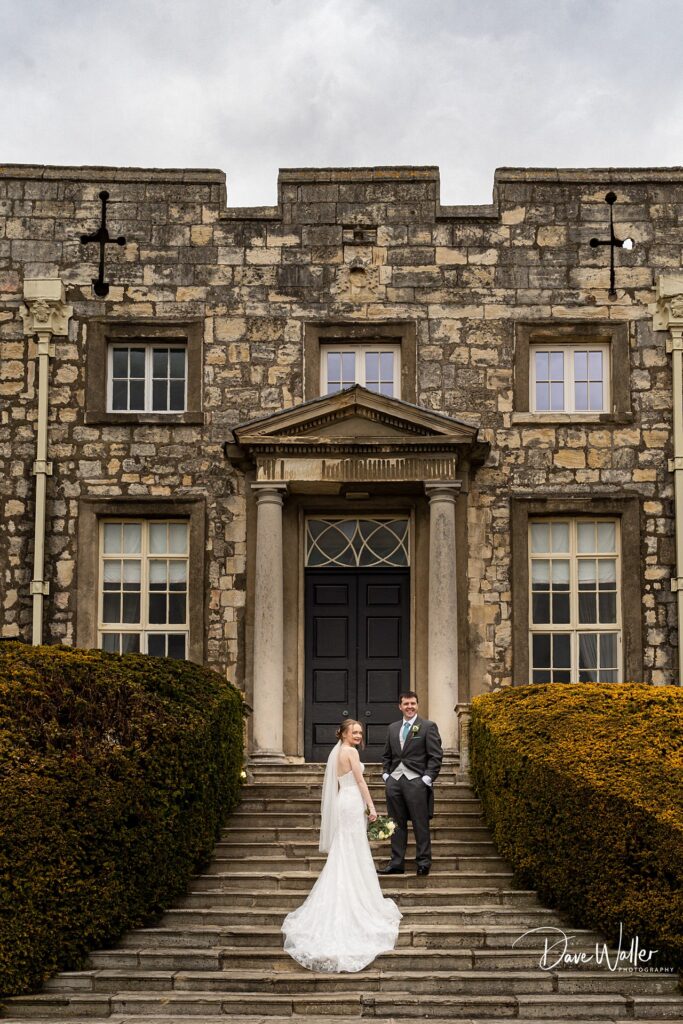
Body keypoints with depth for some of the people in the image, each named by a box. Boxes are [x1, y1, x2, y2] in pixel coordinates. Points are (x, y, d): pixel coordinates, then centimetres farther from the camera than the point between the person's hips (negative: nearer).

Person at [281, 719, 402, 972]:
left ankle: (340, 902, 17)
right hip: (353, 803, -9)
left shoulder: (336, 752, 15)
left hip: (342, 802, 9)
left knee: (343, 854, 13)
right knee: (355, 854, -2)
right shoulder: (351, 752, -12)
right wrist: (371, 806, -12)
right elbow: (360, 781, -14)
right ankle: (357, 900, 3)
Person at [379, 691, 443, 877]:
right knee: (397, 824, 7)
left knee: (420, 824, -2)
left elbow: (436, 756, -4)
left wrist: (427, 778, -11)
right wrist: (386, 774, 9)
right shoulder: (392, 728, 16)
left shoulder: (428, 726, 0)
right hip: (394, 781, 5)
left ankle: (424, 862, 6)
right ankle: (397, 863, 12)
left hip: (416, 781, -5)